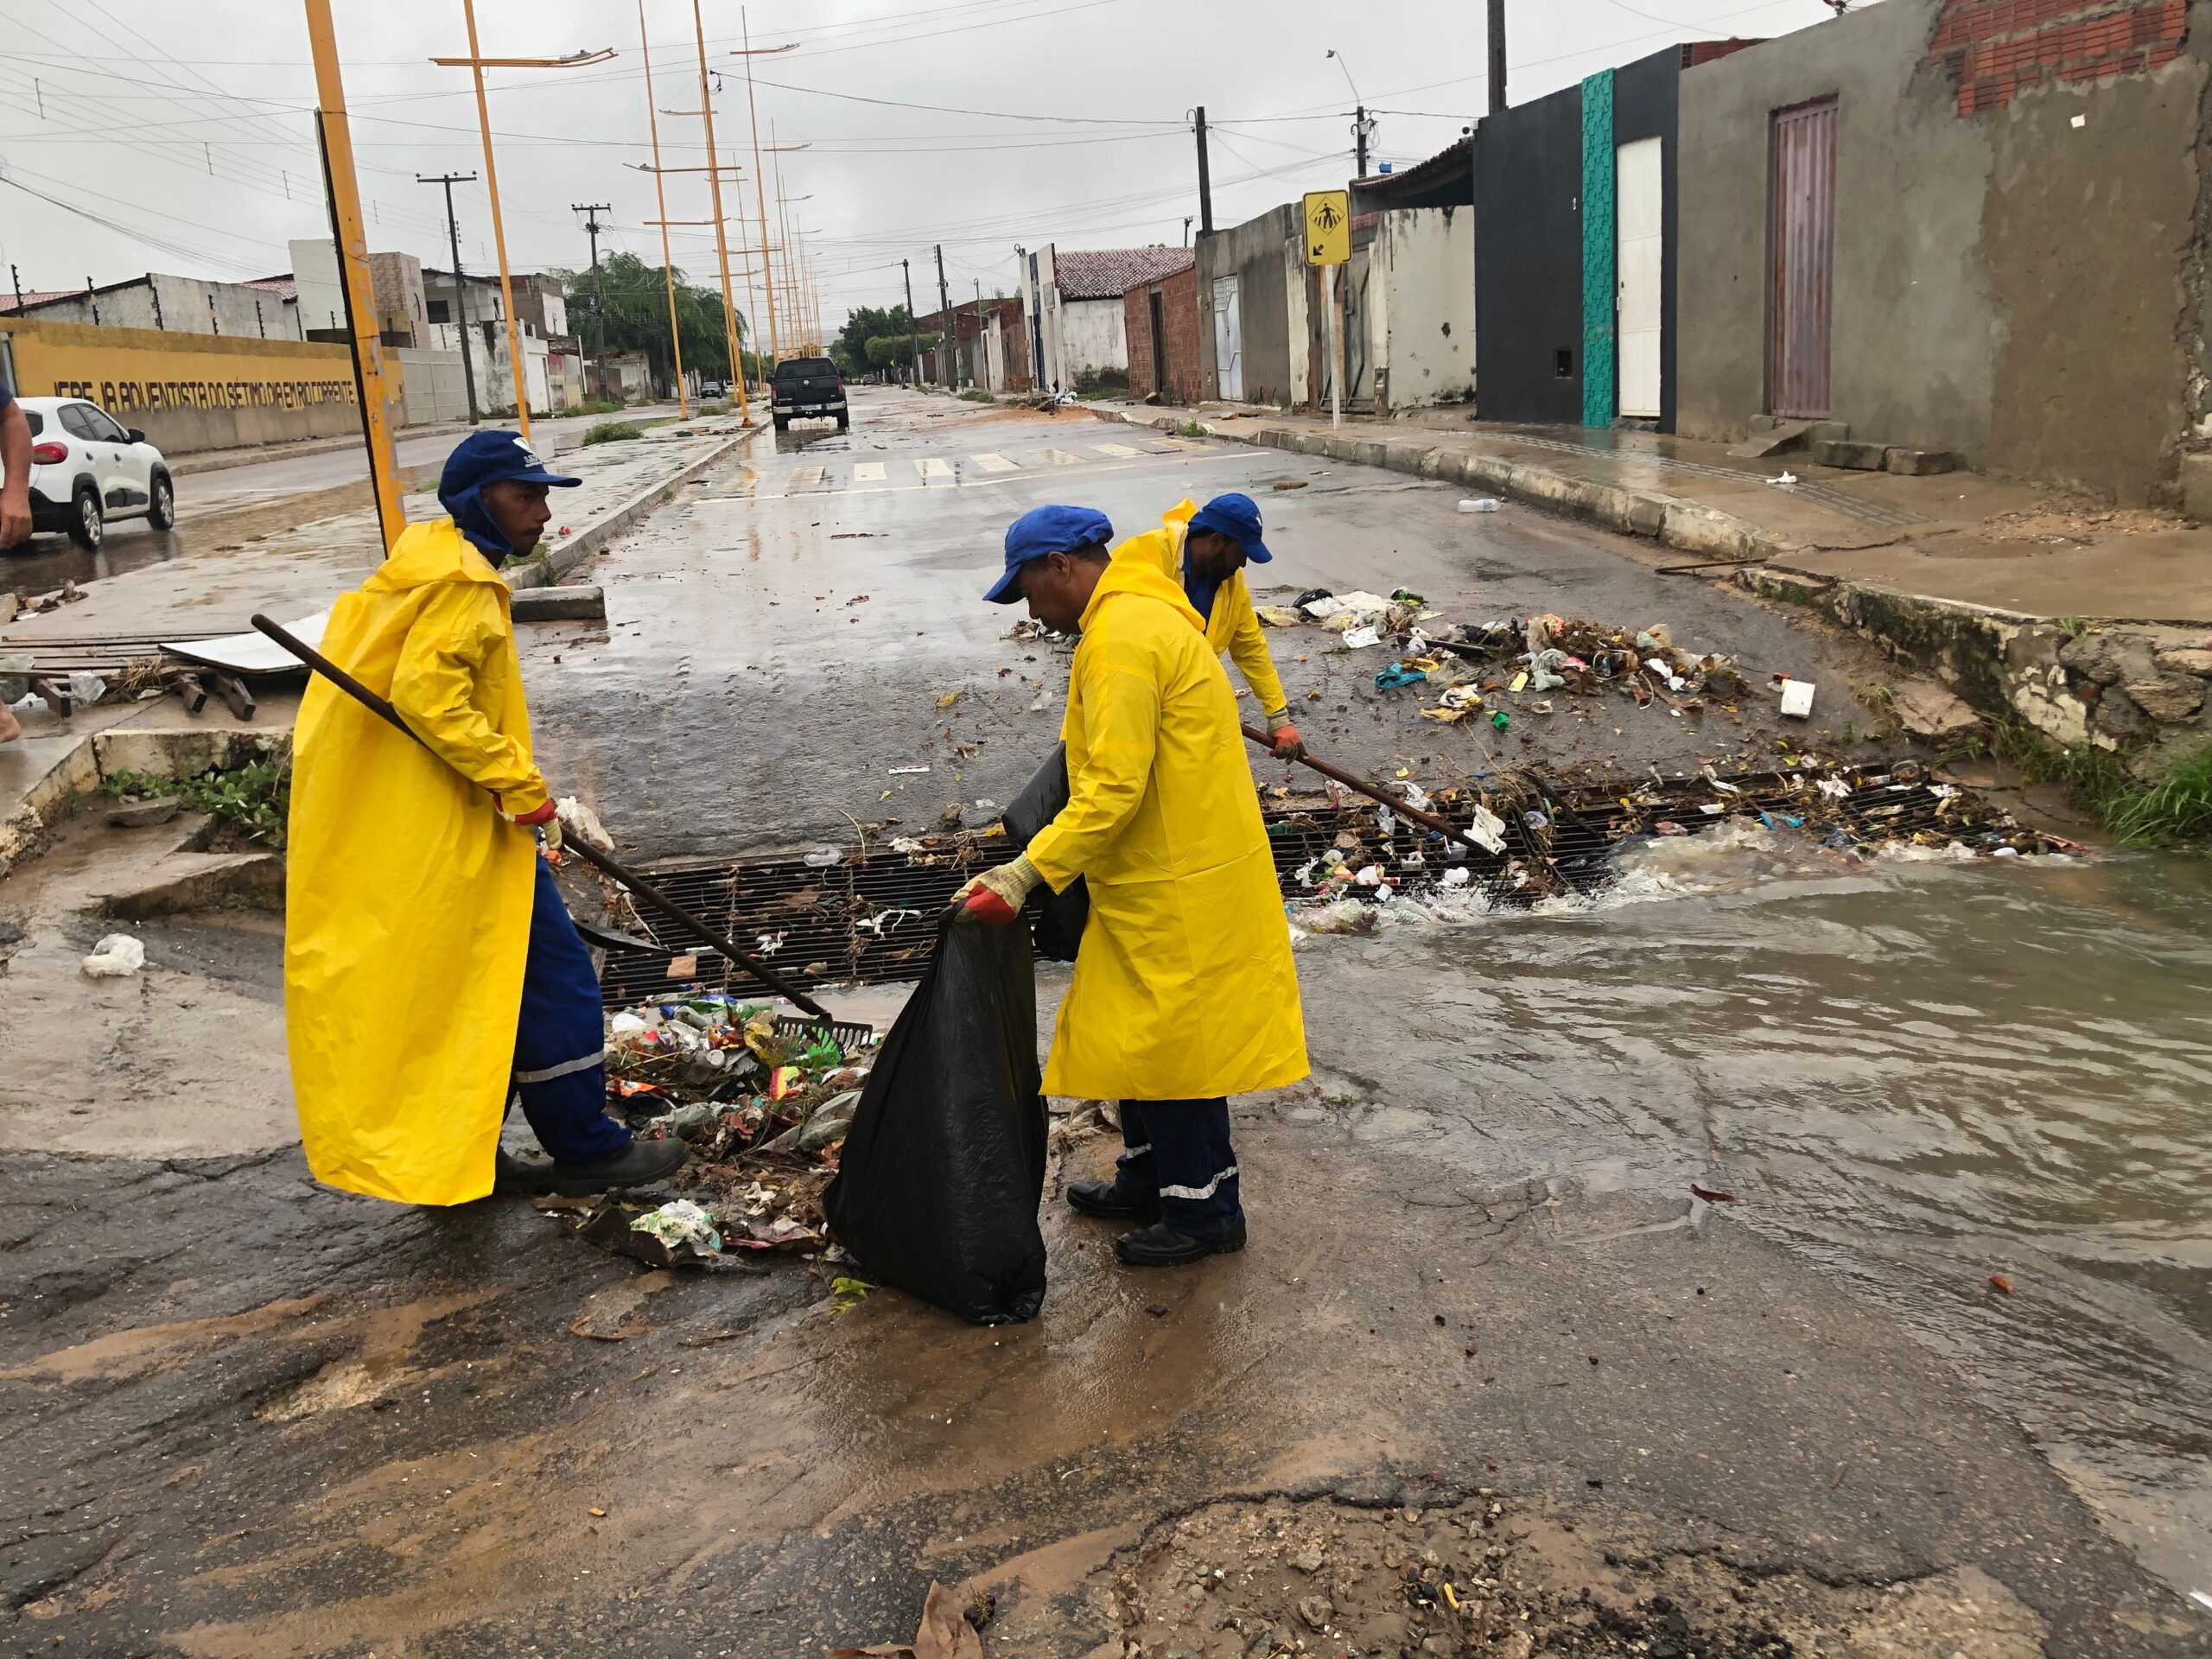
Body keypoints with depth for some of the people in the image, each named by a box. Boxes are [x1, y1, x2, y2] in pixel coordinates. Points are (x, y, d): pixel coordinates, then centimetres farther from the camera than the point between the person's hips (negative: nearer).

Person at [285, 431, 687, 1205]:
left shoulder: (426, 564, 18)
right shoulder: (462, 581, -15)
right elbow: (425, 692, -26)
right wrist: (519, 785, -23)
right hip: (451, 830, -11)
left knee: (475, 988, 17)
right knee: (550, 974, -2)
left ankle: (463, 1153, 24)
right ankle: (586, 1149, 7)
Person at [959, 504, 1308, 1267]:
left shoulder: (1123, 637, -20)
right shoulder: (1141, 616, 13)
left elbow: (1115, 786, -27)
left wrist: (1027, 874, -26)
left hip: (1179, 890, -10)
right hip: (1159, 878, 10)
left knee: (1172, 1044, 2)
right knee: (1135, 1034, 19)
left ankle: (1205, 1209, 16)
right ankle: (1146, 1180, 33)